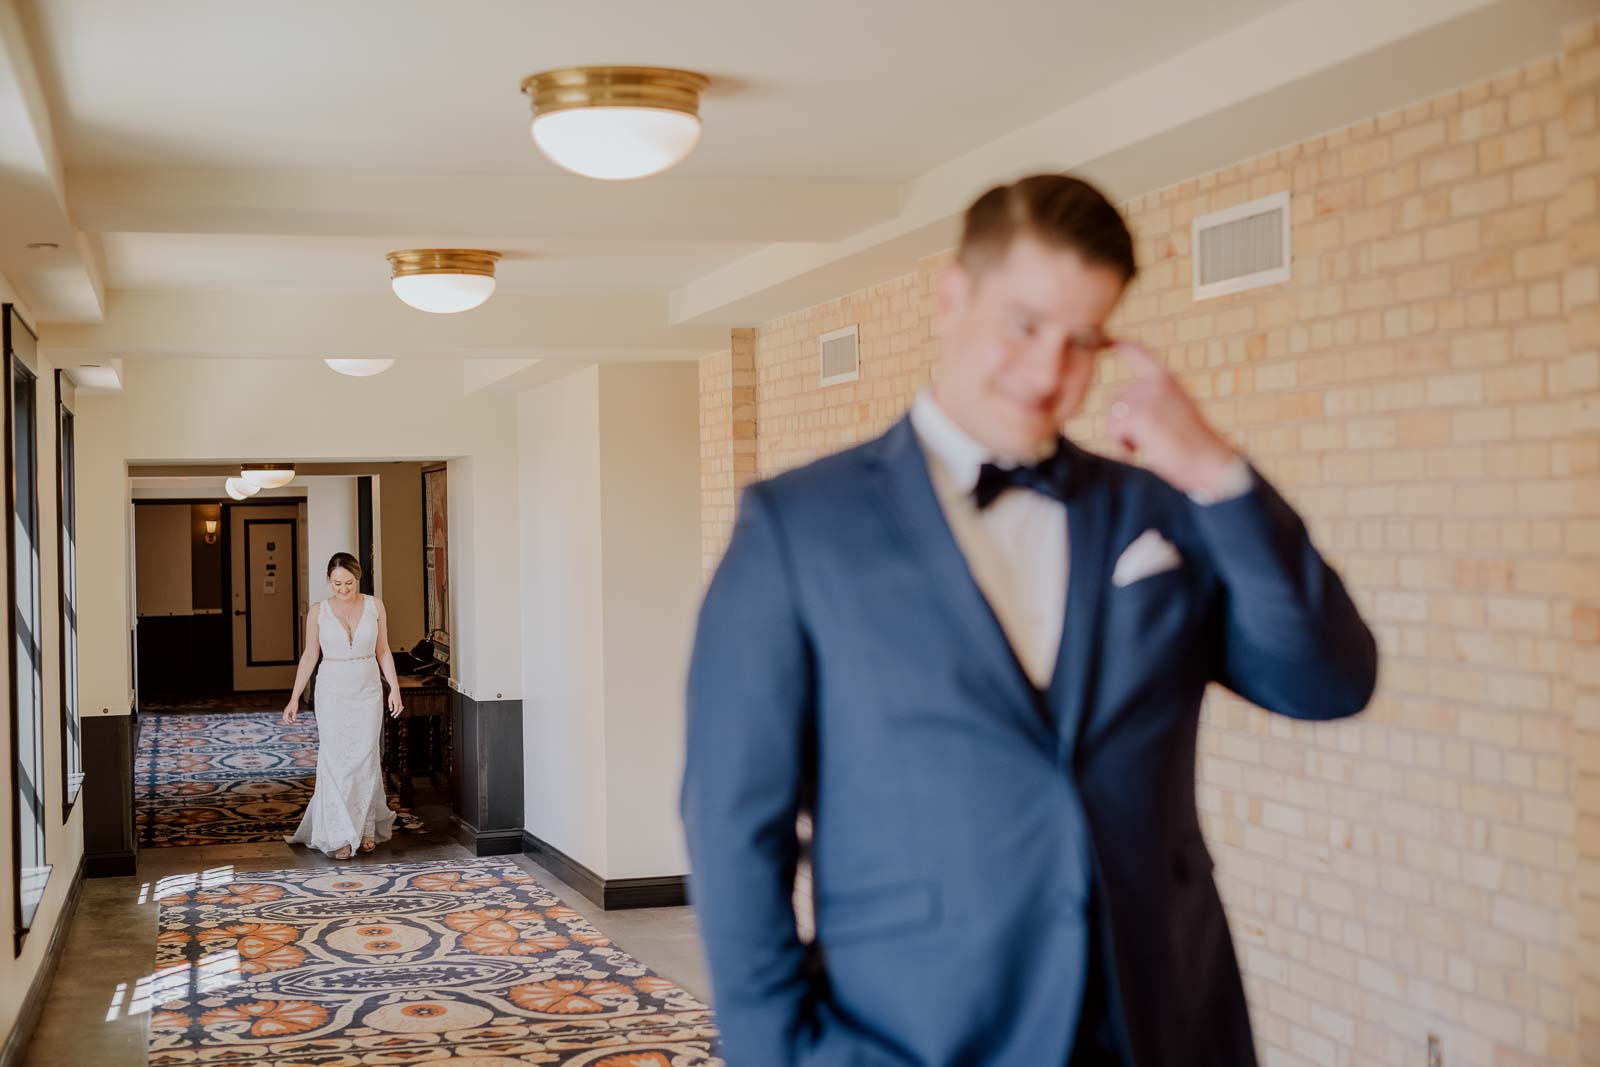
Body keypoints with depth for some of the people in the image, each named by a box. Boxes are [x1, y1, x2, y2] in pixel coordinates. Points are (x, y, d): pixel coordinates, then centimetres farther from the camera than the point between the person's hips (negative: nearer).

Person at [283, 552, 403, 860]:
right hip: (332, 692, -1)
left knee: (365, 759, 4)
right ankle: (340, 837, -2)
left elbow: (383, 651, 7)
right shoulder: (318, 612, -1)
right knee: (335, 762, -5)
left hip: (367, 692, 1)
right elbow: (309, 655, 5)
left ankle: (367, 826, 22)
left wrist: (394, 687, -1)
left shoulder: (375, 606, 1)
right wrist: (295, 697, 2)